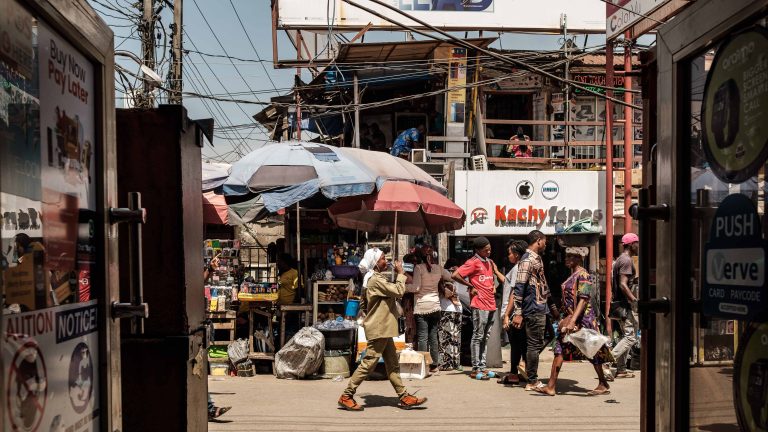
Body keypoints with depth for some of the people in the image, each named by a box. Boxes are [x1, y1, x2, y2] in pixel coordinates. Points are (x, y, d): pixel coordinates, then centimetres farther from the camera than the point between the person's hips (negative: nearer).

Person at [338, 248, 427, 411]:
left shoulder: (376, 278, 16)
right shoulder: (376, 280, -17)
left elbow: (393, 293, 21)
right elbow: (398, 291, -21)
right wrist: (400, 273, -11)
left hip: (383, 329, 11)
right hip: (378, 330, -11)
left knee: (393, 364, 10)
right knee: (368, 363, -6)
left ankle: (404, 397, 13)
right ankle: (346, 396, 0)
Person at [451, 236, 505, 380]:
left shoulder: (490, 262, 14)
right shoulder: (473, 262, -9)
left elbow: (497, 274, 35)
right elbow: (455, 275, -17)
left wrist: (493, 285, 15)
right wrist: (471, 286, -10)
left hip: (491, 304, 8)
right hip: (479, 305, -8)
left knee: (485, 337, 11)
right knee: (478, 336, -4)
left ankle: (482, 366, 17)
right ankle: (475, 369, 0)